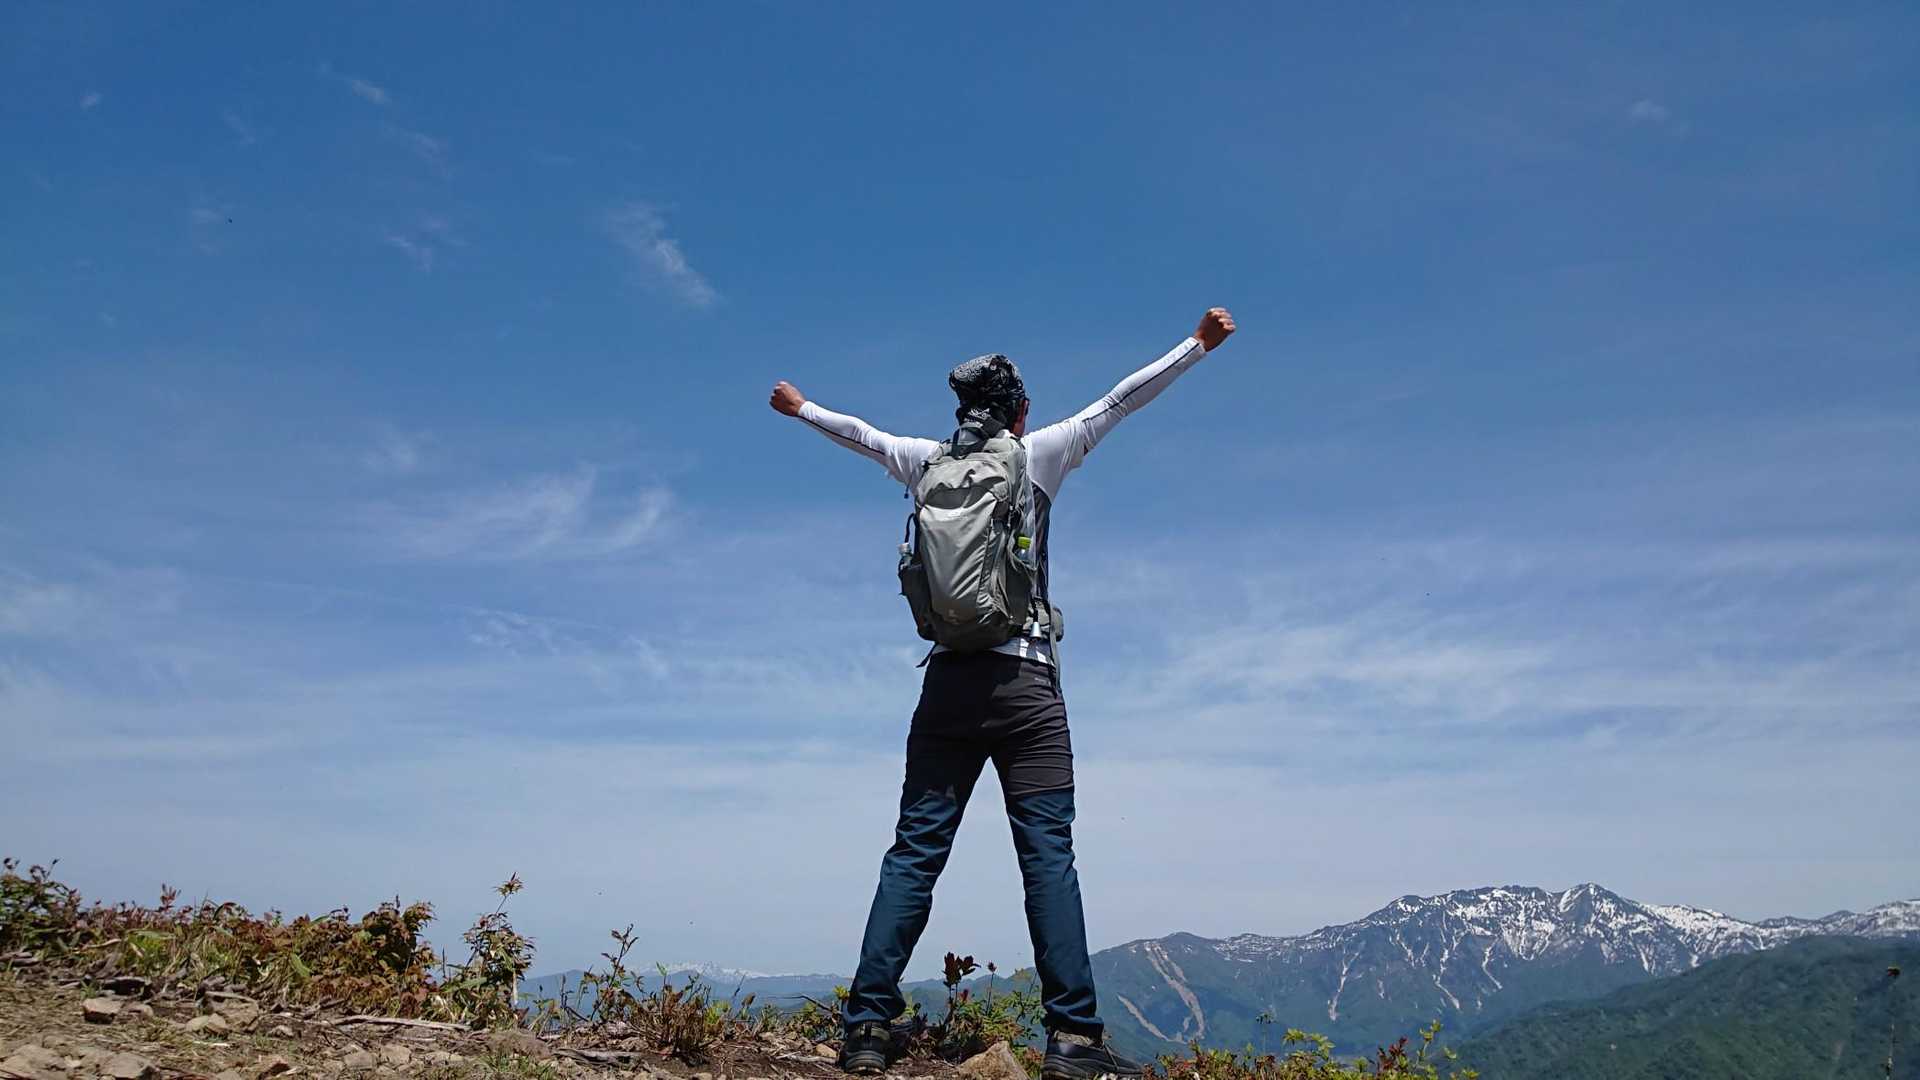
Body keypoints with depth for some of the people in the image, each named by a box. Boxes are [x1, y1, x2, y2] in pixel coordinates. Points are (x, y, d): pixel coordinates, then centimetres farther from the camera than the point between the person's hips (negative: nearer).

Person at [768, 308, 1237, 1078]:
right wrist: (1198, 344, 19)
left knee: (914, 853, 4)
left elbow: (864, 434, 29)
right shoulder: (1037, 455, 4)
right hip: (1024, 682, -3)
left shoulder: (928, 461, 13)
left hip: (948, 680, 3)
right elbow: (1118, 402, 9)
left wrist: (800, 408, 47)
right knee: (1048, 854, -3)